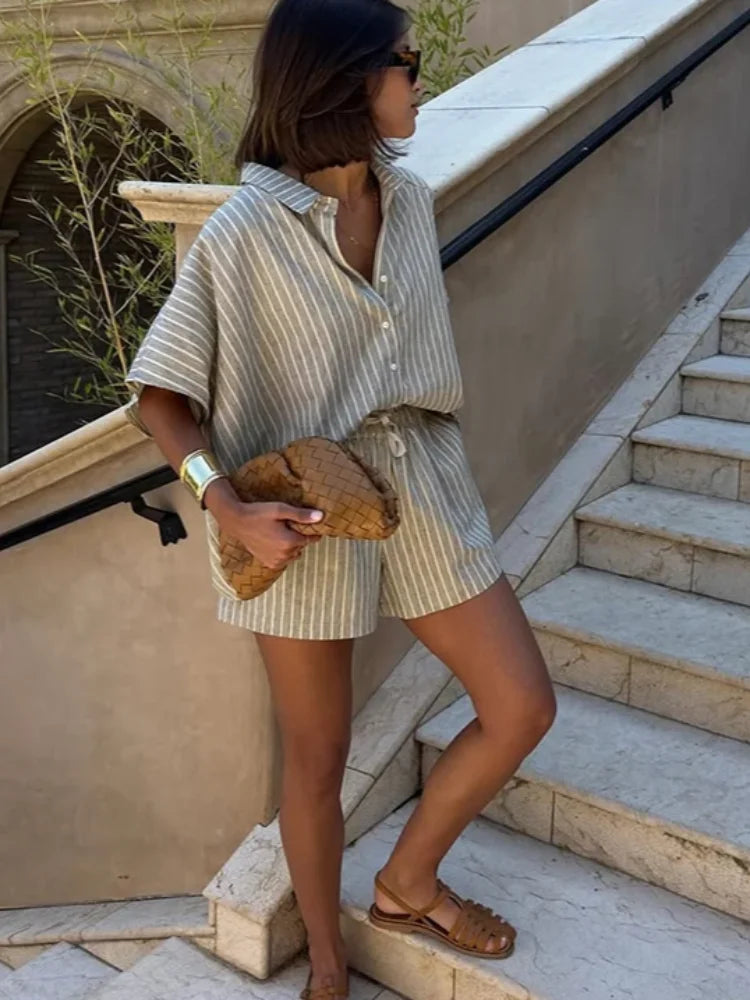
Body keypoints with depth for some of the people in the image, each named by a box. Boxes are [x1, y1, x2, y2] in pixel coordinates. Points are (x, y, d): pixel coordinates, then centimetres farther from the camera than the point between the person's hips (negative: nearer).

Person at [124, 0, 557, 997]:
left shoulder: (411, 200, 2)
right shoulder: (242, 234, -16)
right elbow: (160, 394, -11)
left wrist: (442, 463, 13)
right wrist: (228, 509, -23)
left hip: (420, 490, 6)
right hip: (303, 517, -5)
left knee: (523, 705, 6)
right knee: (318, 756, 9)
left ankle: (407, 882, 30)